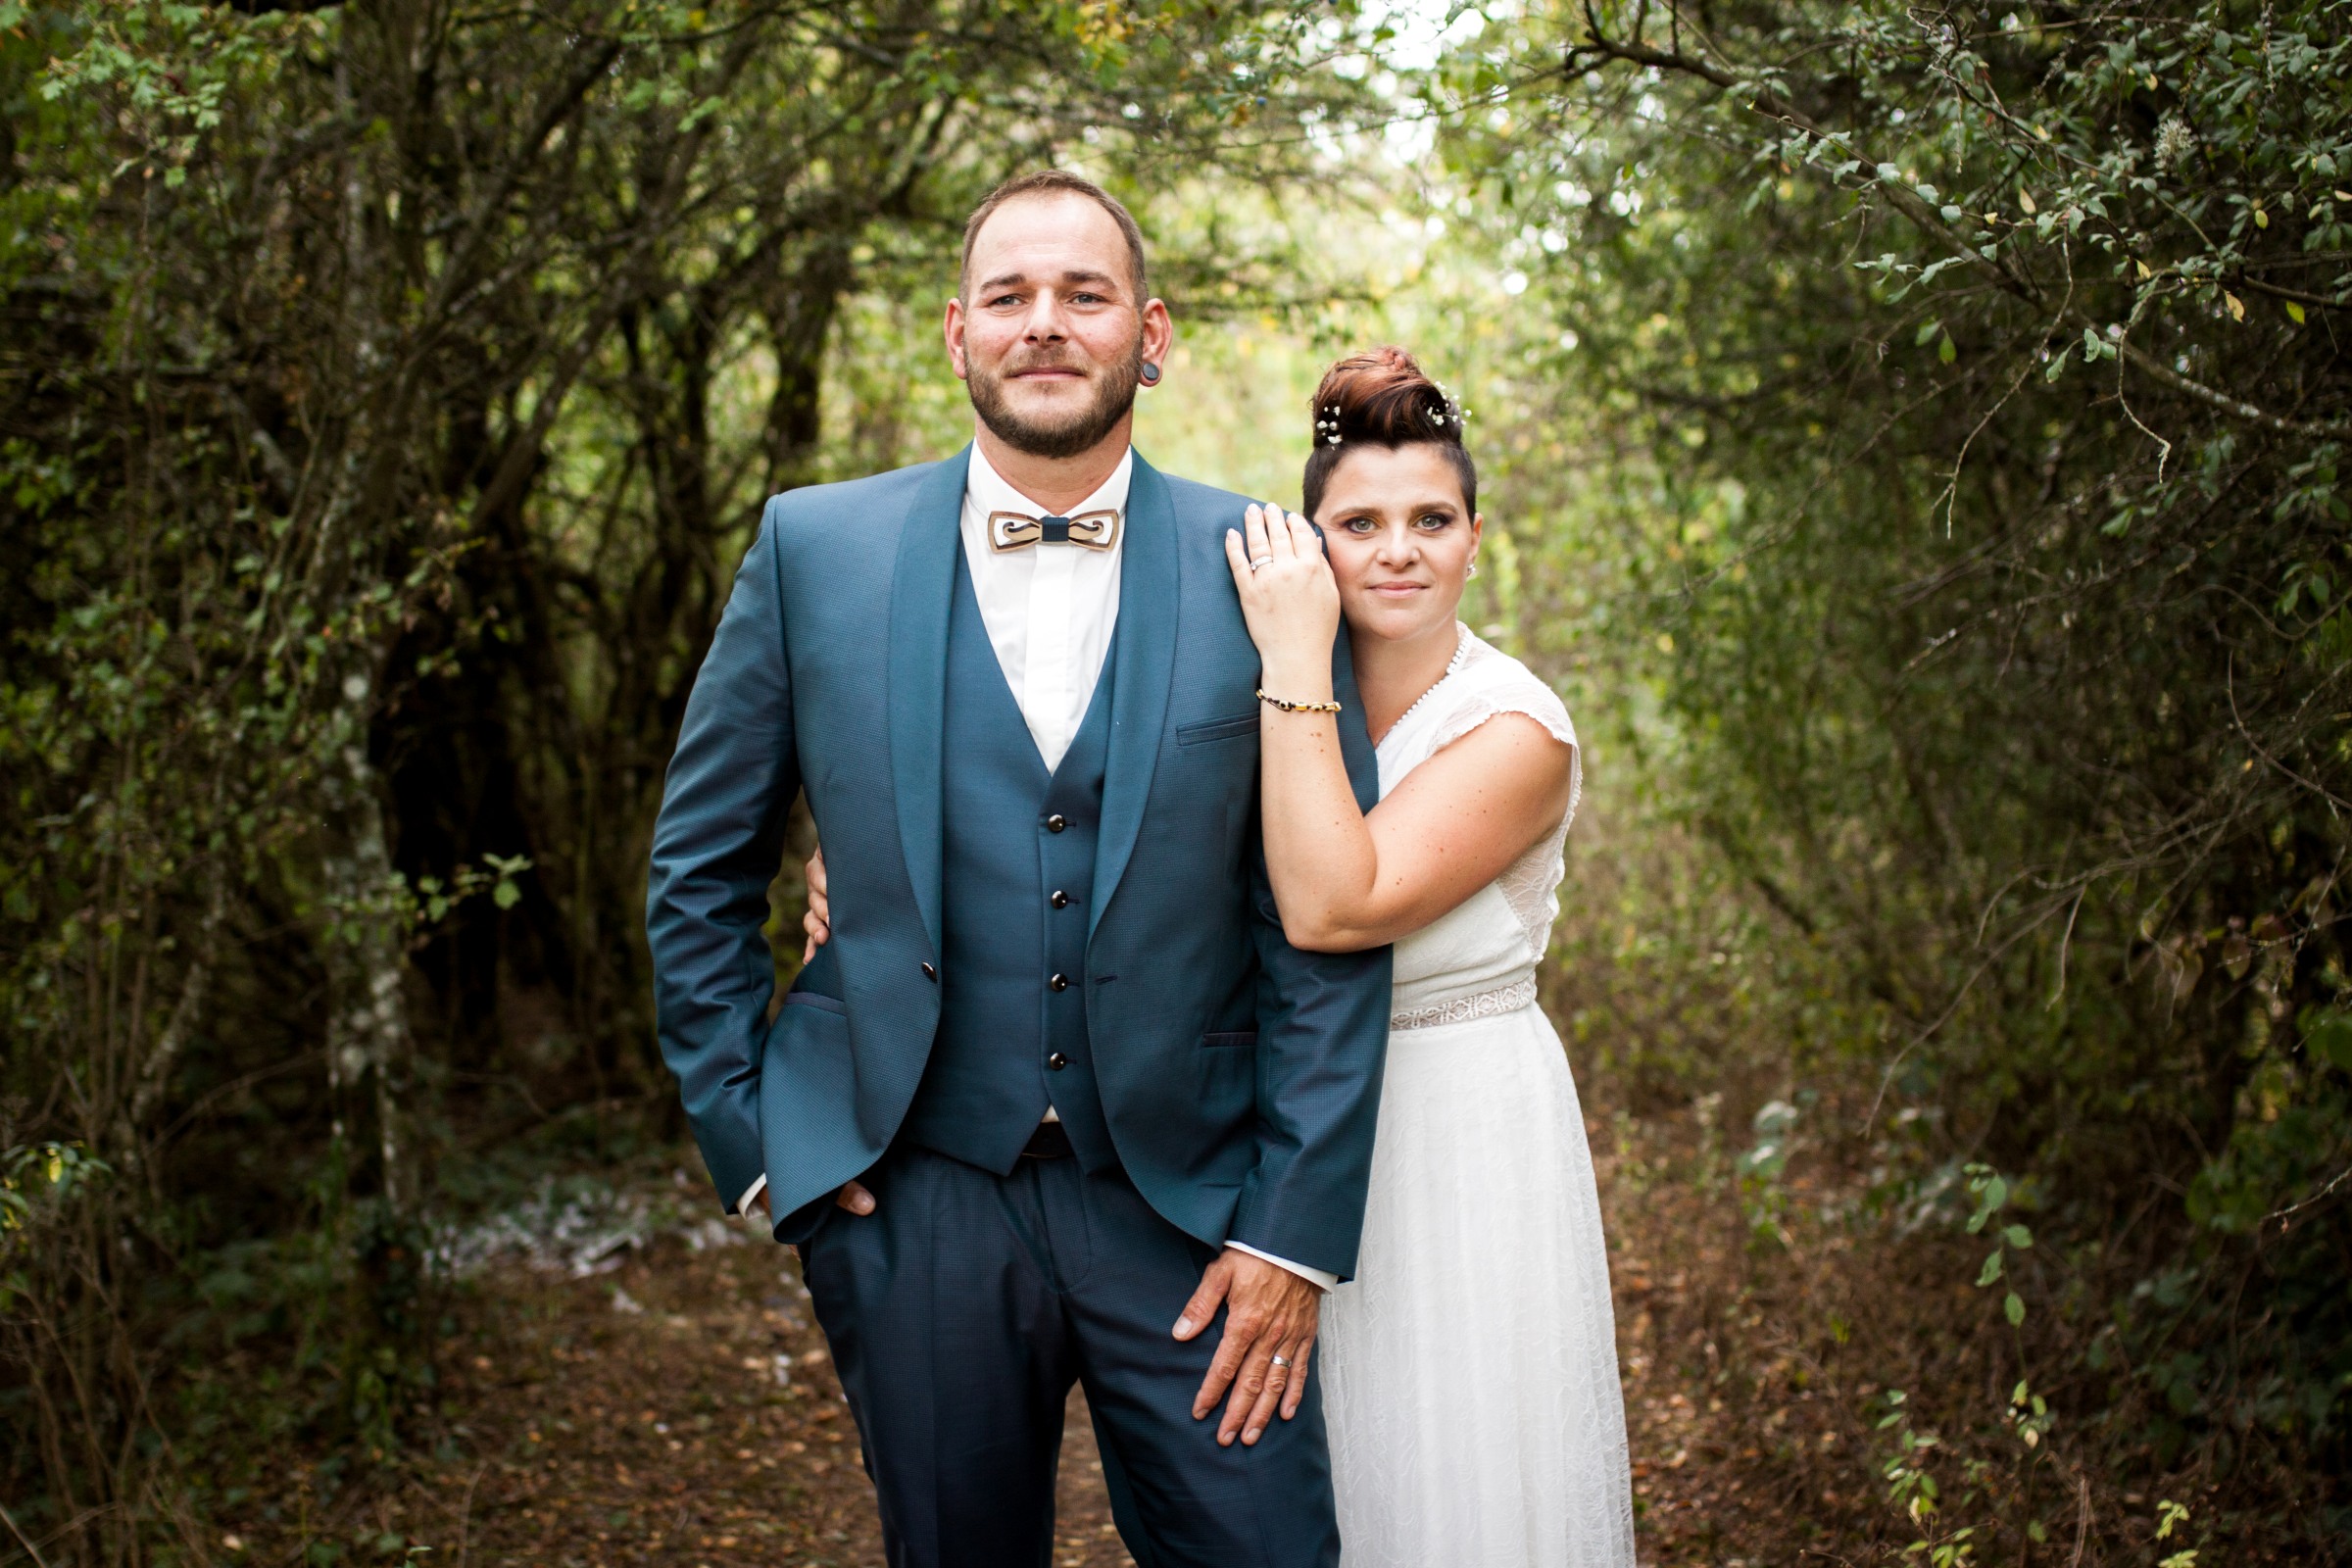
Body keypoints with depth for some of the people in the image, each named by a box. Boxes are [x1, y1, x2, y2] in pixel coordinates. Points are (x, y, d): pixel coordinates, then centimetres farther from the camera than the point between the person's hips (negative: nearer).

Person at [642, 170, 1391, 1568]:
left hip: (1189, 1199, 0)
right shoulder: (815, 549, 0)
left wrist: (1297, 1226, -7)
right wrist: (745, 1130, 1)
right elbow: (702, 870, 7)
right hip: (909, 1195, 1)